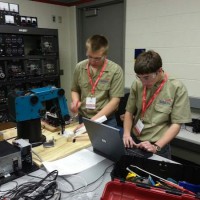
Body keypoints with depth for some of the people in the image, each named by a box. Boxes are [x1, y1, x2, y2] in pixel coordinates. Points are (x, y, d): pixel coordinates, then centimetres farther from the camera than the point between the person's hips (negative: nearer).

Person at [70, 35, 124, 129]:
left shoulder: (115, 70, -14)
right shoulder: (79, 67, -2)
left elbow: (115, 101, -15)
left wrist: (94, 120, -20)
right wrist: (75, 101, -9)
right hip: (83, 119, 3)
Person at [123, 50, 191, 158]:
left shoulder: (177, 88, -13)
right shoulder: (137, 84, -5)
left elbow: (176, 124, -11)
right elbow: (129, 112, 4)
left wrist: (156, 146, -19)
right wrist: (126, 134, -10)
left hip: (159, 146, -3)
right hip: (133, 141, 3)